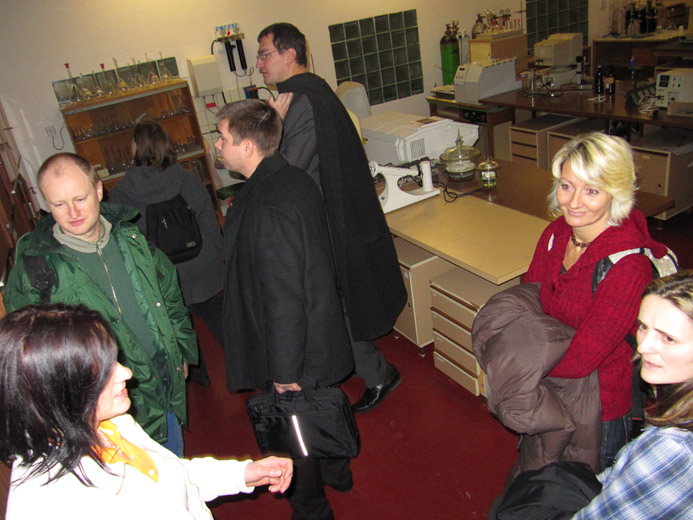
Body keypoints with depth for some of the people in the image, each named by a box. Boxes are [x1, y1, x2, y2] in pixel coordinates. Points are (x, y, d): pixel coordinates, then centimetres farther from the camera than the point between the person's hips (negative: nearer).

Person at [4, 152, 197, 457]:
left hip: (168, 384, 4)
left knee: (174, 463, 23)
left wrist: (182, 351, 14)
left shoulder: (130, 237, -3)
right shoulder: (34, 267, -15)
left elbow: (169, 294, 10)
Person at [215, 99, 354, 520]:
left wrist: (285, 370, -19)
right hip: (321, 337, 9)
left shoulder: (267, 208, -31)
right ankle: (336, 472, 53)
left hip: (293, 348, -9)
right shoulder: (294, 178, -1)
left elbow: (283, 297, -28)